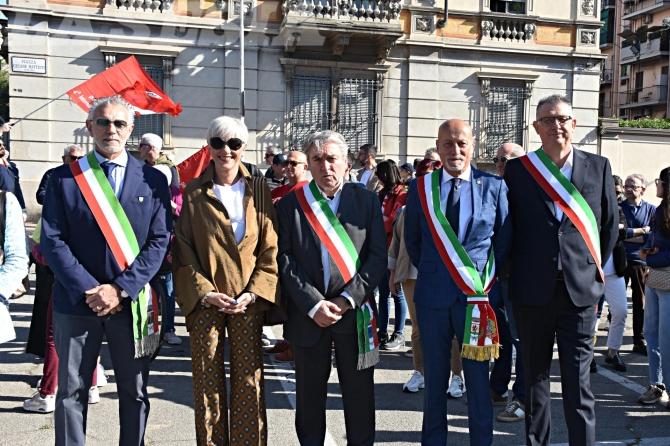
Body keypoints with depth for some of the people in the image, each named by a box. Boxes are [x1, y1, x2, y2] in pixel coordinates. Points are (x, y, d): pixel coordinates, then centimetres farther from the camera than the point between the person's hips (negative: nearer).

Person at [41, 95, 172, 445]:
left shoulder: (153, 180, 3)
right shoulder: (64, 178, 2)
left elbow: (159, 241, -3)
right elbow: (52, 241, -4)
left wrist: (121, 289, -12)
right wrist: (89, 290, -13)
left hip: (132, 304, 1)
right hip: (76, 303, 0)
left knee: (135, 393, 12)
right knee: (71, 392, 11)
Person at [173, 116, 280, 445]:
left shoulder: (259, 190, 4)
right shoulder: (195, 193, 3)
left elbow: (270, 248, 1)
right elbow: (183, 249, 1)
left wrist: (253, 293, -8)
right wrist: (204, 292, -10)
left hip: (248, 301, 0)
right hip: (205, 300, 0)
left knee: (249, 381, 4)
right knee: (207, 380, 6)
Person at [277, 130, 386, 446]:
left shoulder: (367, 201, 2)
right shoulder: (290, 204, 1)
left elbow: (378, 255, -1)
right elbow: (284, 259, -4)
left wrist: (348, 299, -11)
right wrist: (313, 304, -11)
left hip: (355, 311, 0)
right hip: (307, 313, 0)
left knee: (360, 392, 10)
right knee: (309, 392, 13)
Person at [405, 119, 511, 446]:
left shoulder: (494, 186, -2)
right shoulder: (421, 188, 1)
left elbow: (504, 241, 5)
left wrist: (487, 278, 7)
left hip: (478, 295, -1)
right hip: (432, 295, 1)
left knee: (478, 381, 8)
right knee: (434, 380, 14)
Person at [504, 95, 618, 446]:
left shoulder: (599, 167, 6)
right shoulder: (517, 169, 2)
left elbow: (610, 224, 12)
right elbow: (506, 226, 5)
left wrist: (596, 268, 10)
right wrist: (516, 275, 4)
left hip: (580, 289, 0)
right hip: (532, 290, 1)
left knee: (578, 379, 1)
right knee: (534, 374, 12)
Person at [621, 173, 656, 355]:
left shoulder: (651, 209, 5)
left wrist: (630, 235, -14)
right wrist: (643, 231, -9)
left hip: (641, 260, 1)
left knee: (641, 303, 6)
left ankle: (639, 341, 15)